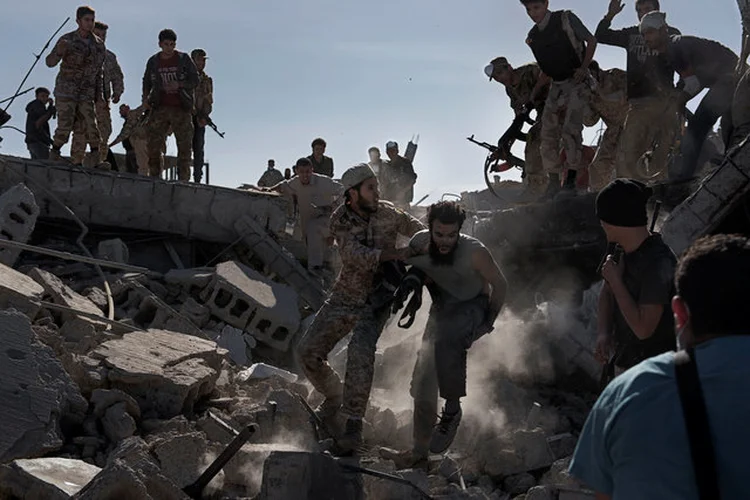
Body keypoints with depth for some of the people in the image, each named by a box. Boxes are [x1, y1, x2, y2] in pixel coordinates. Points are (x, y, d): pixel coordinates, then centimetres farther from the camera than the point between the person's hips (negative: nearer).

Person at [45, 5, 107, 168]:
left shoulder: (99, 44, 8)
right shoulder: (67, 40, -4)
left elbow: (98, 70, 16)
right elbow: (50, 62, -8)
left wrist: (99, 93, 12)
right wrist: (59, 52, -29)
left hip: (86, 93, 3)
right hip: (66, 90, -3)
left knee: (92, 126, -7)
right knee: (65, 125, -11)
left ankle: (95, 159, -1)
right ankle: (54, 155, 5)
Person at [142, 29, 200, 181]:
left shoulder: (183, 59, 4)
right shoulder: (153, 62, 11)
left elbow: (195, 80, 2)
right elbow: (147, 82, 21)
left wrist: (179, 85, -15)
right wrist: (145, 97, 4)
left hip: (181, 108, -2)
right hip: (160, 108, 2)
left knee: (185, 144, -3)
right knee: (154, 143, -5)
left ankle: (184, 179, 2)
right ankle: (154, 177, 1)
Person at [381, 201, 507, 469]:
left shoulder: (474, 252, -26)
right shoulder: (420, 243, -15)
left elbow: (500, 284, -10)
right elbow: (414, 267, 7)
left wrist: (489, 320, -6)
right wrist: (412, 278, -16)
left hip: (473, 308, -5)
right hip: (442, 310, 5)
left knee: (446, 341, -39)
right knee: (423, 382, 2)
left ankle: (452, 409, -19)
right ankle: (419, 453, 16)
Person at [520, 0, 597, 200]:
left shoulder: (566, 19, -5)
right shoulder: (532, 38, 9)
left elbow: (591, 41, -1)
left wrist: (583, 68, -12)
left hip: (578, 82, -6)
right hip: (557, 86, 6)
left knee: (571, 129, -20)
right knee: (548, 133, -4)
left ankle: (571, 180, -16)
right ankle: (553, 182, 2)